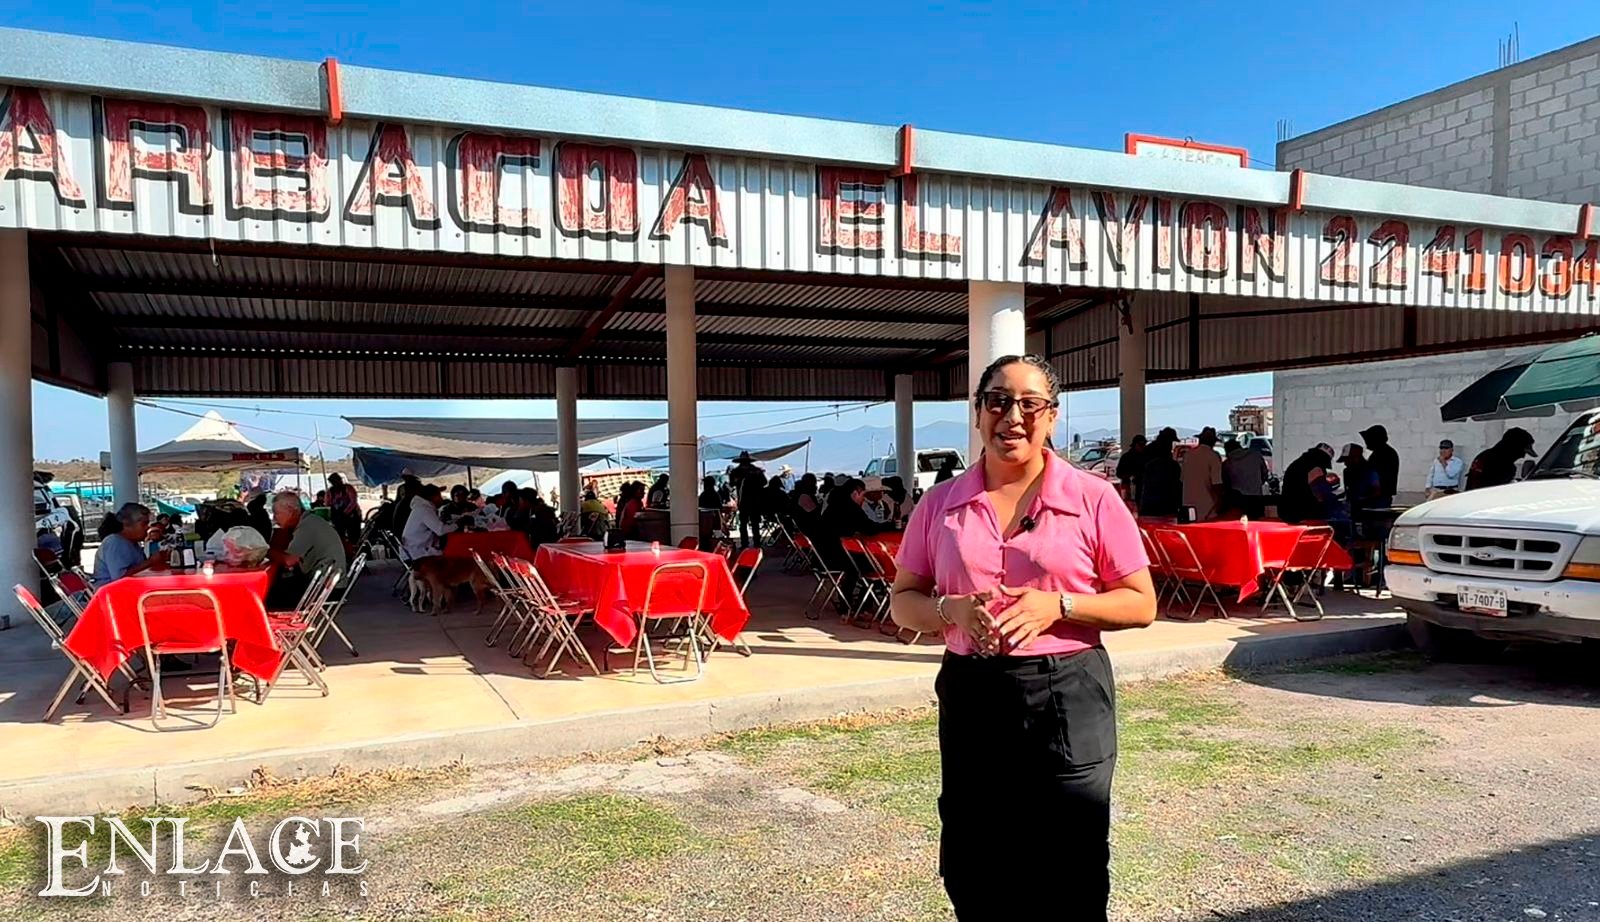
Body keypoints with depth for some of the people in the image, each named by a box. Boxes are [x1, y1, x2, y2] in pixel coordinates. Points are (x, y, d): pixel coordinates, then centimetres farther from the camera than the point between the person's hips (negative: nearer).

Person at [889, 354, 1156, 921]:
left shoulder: (1093, 499, -3)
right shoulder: (940, 504, 4)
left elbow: (1141, 605, -1)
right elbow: (903, 601, 8)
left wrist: (1058, 605, -17)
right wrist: (952, 609, -13)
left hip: (1067, 699, -2)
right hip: (971, 697, 3)